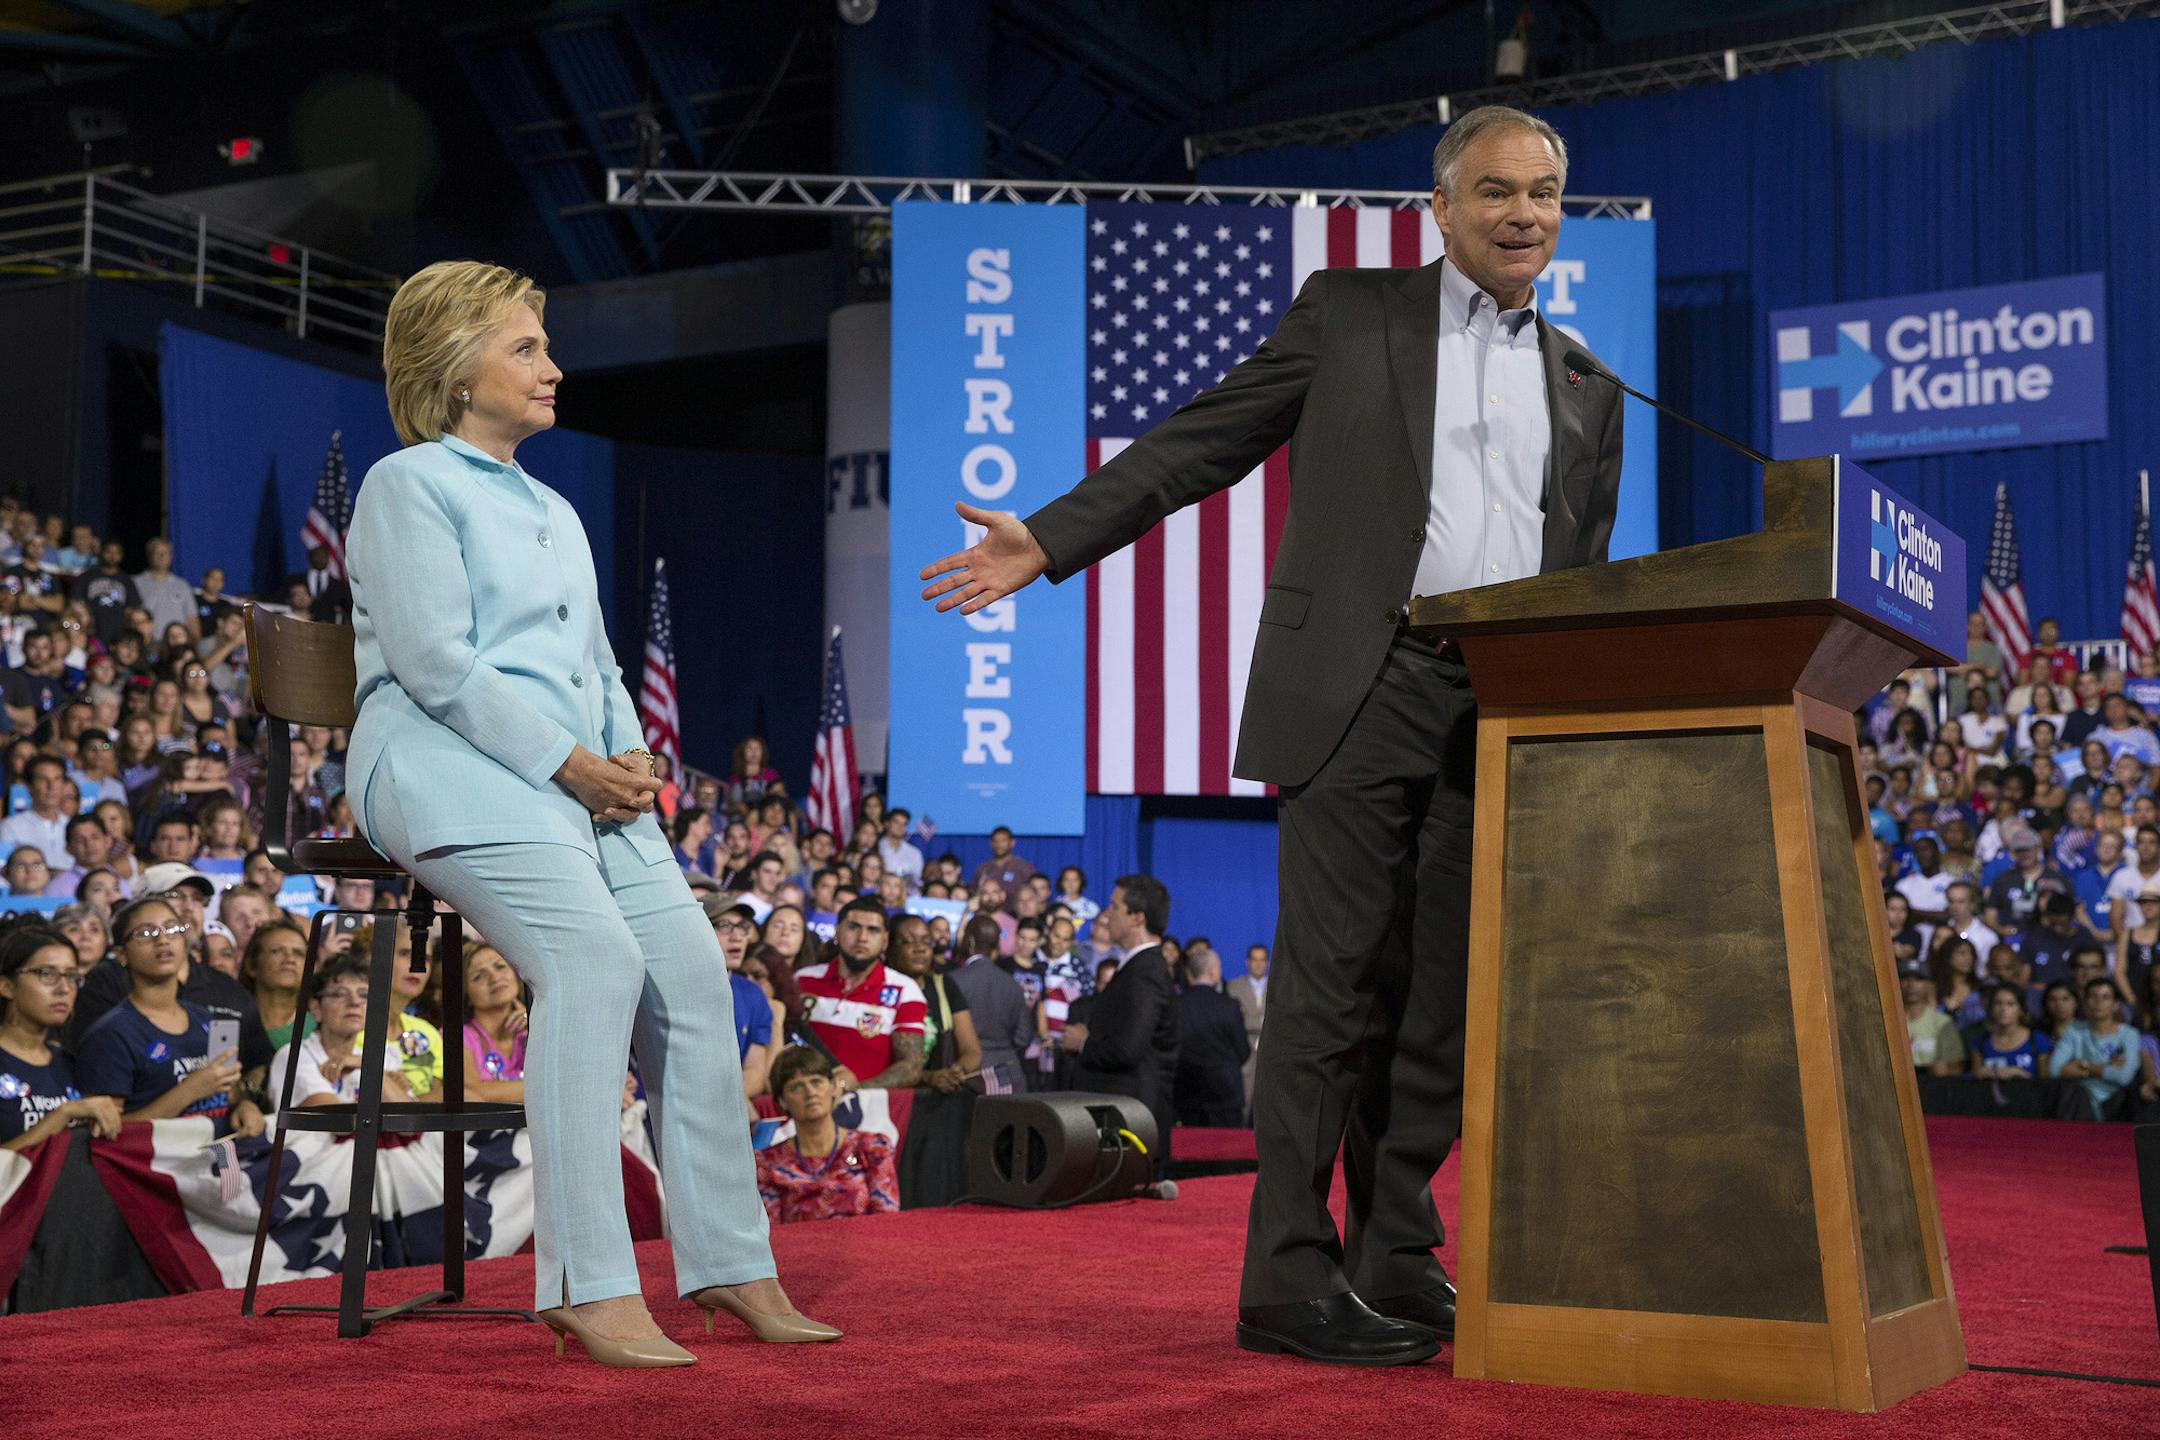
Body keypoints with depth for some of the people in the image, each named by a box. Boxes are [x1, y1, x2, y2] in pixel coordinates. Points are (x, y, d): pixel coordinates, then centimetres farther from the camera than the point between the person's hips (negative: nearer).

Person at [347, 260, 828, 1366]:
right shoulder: (408, 486, 3)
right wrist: (567, 764, -14)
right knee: (596, 960, -29)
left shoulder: (554, 511, 28)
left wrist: (630, 755, 6)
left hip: (581, 780, 8)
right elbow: (438, 662, -9)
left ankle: (728, 1261, -7)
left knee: (692, 963, -12)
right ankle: (588, 1284, -28)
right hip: (457, 775, -7)